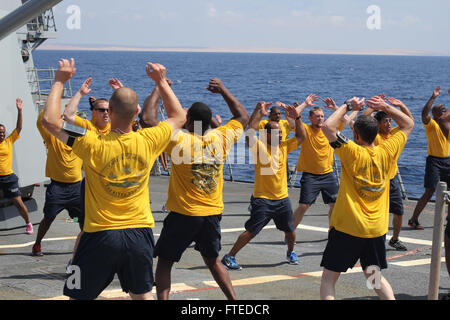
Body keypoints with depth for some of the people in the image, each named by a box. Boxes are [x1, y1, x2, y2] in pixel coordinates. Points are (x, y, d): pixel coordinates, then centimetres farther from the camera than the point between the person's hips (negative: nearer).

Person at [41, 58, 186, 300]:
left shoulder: (94, 144, -18)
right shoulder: (147, 141, -7)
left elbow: (50, 120, -15)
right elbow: (179, 116, 12)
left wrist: (60, 82, -6)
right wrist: (161, 82, 15)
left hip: (100, 236, -3)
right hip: (140, 233, 3)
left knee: (79, 296, 10)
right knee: (142, 294, 20)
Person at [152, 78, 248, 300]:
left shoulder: (179, 140, -15)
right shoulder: (220, 138, -3)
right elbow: (243, 117, 14)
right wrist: (223, 90, 16)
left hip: (184, 215, -4)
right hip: (213, 214, 4)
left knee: (164, 262, 7)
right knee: (212, 260, 23)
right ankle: (234, 300, 19)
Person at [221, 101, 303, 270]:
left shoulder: (284, 147, 8)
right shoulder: (259, 147, -8)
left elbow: (300, 137, 14)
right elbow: (250, 132, -24)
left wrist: (297, 118, 0)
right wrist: (258, 112, -26)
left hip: (282, 198, 6)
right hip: (262, 198, -6)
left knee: (290, 230, 16)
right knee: (251, 231, -9)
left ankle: (291, 252, 43)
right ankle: (229, 257, -1)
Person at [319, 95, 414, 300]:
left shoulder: (353, 153, -14)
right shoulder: (387, 152, -2)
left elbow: (328, 127, -20)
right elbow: (408, 124, 13)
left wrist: (348, 106, -8)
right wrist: (385, 107, 5)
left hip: (347, 229, -5)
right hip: (377, 229, 5)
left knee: (328, 278, 3)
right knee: (375, 276, 20)